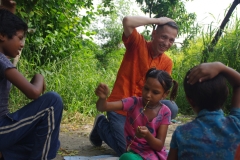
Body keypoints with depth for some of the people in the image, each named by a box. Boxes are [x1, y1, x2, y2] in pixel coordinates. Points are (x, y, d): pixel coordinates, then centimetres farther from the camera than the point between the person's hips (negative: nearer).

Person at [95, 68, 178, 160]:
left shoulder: (165, 112, -5)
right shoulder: (134, 102, -9)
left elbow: (159, 146, -8)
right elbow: (103, 107, -21)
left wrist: (147, 135, -29)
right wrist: (102, 97, -45)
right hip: (135, 153, -1)